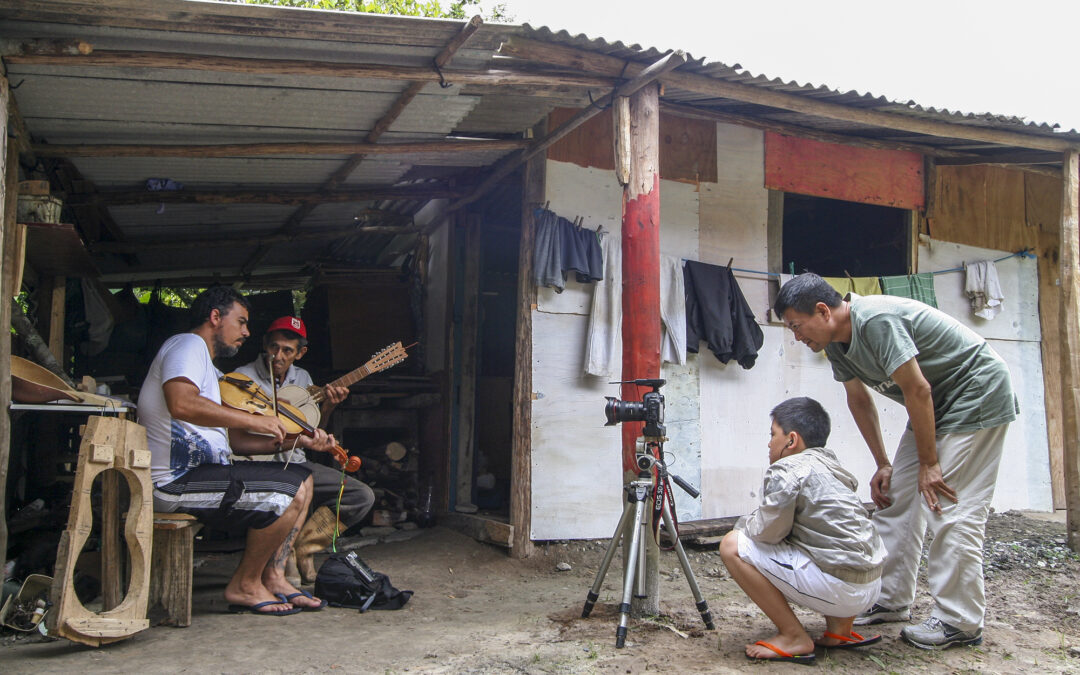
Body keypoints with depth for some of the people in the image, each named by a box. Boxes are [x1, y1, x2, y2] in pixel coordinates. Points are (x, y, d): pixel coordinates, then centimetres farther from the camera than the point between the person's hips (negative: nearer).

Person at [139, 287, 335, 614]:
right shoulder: (187, 345, -7)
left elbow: (233, 438, 18)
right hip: (174, 480, -11)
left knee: (302, 480, 9)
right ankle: (244, 585, -4)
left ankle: (273, 576, 4)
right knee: (289, 492, -21)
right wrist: (254, 419, -23)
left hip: (202, 472, 11)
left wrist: (293, 439, 6)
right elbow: (181, 403, -29)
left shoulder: (209, 370, 25)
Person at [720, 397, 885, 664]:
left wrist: (744, 523, 9)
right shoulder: (830, 465, 16)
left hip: (838, 588, -9)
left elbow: (767, 531, -11)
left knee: (733, 545, -6)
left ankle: (794, 638, -1)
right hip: (871, 585, 9)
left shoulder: (786, 469, -11)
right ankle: (841, 627, 21)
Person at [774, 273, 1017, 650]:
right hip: (933, 406, 9)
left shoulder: (877, 321, -29)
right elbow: (858, 399, 10)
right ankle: (891, 601, 15)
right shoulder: (836, 343, -1)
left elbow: (917, 390, -27)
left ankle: (960, 622, -2)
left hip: (977, 396, -9)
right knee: (895, 499, 7)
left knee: (951, 509, -12)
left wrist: (928, 463, -20)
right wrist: (882, 464, 11)